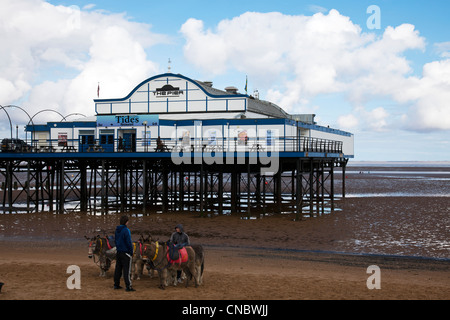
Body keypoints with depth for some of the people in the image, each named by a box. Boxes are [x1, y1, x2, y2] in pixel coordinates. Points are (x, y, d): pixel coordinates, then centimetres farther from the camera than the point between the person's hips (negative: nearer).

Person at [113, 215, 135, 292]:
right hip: (125, 252, -8)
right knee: (127, 270, -6)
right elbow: (129, 242, -16)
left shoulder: (117, 230, 9)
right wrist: (131, 252, -9)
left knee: (118, 269, 14)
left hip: (118, 252, 8)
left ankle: (116, 284, 20)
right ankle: (128, 287, -6)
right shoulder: (126, 230, -16)